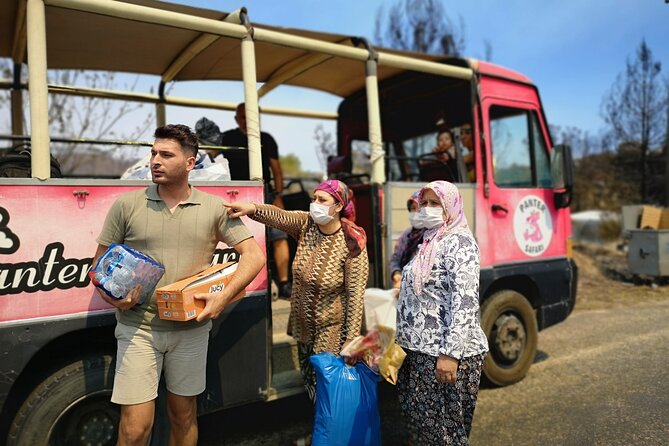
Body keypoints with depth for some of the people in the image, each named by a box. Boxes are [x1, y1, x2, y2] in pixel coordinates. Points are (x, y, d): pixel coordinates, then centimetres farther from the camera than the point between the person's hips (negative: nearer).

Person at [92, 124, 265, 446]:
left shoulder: (214, 208, -1)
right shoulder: (127, 205, -1)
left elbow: (254, 255, -4)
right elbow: (100, 263, 6)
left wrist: (223, 297, -17)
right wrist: (111, 296, -14)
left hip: (191, 329, 1)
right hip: (138, 327, -1)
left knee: (184, 417, 17)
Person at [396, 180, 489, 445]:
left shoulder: (459, 241, -13)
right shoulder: (430, 241, 15)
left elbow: (464, 301, -22)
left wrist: (450, 353, -26)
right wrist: (407, 343, 20)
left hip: (444, 353, -9)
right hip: (420, 349, 9)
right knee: (417, 418, 16)